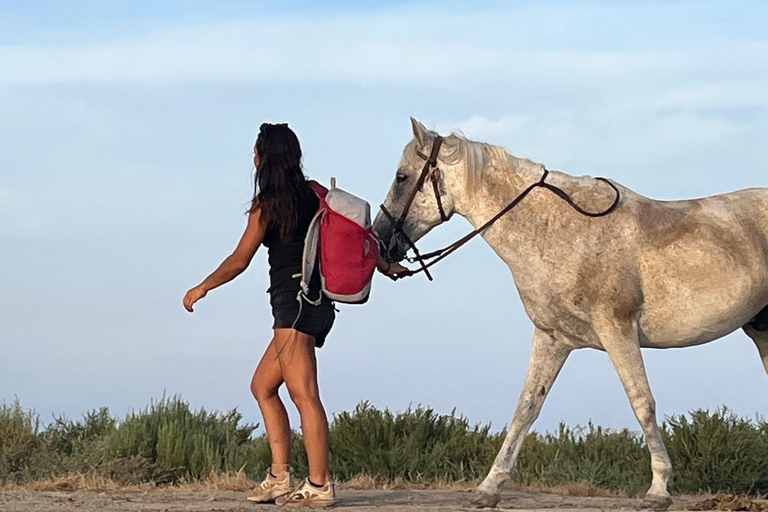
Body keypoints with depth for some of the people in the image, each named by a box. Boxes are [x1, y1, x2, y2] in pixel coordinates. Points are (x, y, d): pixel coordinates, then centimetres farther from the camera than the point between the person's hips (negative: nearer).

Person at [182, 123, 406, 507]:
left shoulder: (267, 205, -6)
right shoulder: (312, 194, 11)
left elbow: (239, 261, -1)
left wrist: (201, 289, 13)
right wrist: (384, 266, 25)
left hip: (293, 304, -9)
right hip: (317, 305, 9)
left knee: (303, 394, -12)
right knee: (262, 386, 16)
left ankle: (319, 486, -18)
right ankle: (279, 477, 10)